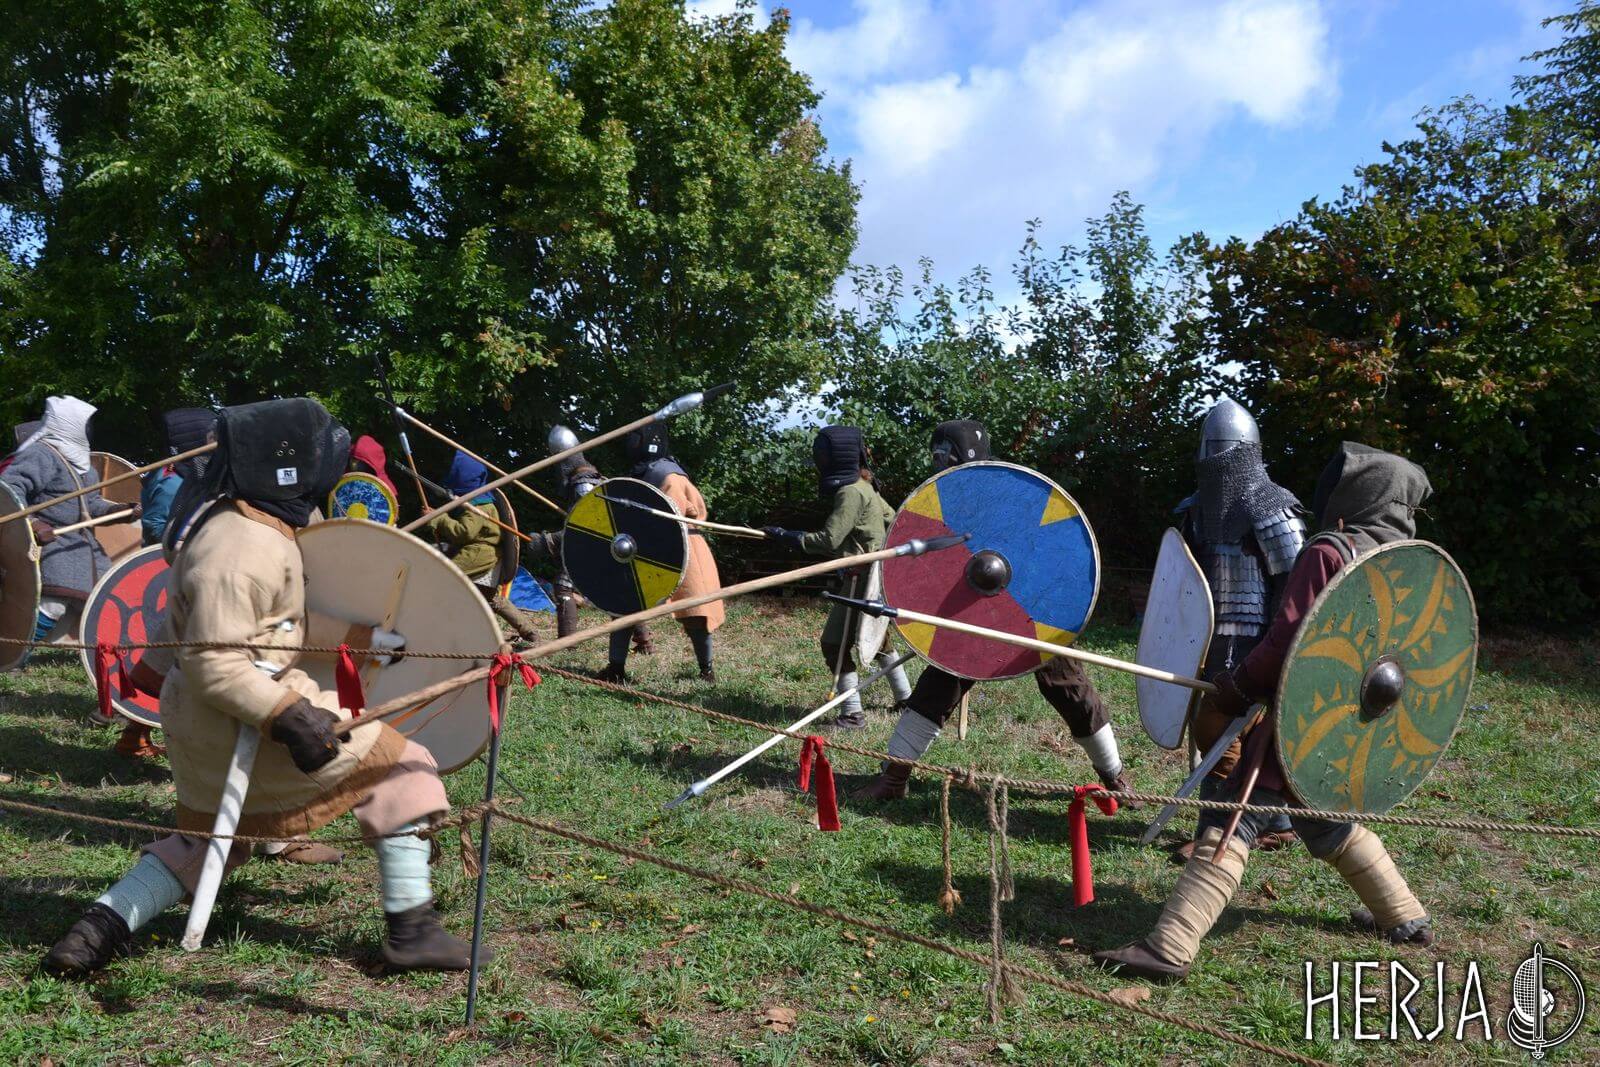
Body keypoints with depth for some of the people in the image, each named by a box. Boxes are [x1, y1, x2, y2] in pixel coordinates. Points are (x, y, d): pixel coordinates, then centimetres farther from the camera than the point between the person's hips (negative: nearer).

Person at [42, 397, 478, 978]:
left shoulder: (237, 522, 9)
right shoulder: (242, 549, -23)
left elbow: (281, 622, 17)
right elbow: (211, 662, -27)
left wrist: (361, 636, 16)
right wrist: (288, 716, -32)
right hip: (243, 716, -10)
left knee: (203, 843, 28)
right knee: (402, 773, -1)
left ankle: (100, 926, 16)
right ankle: (411, 929, 2)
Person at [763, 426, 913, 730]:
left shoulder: (851, 493, -18)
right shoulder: (864, 487, 12)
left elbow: (829, 540, -24)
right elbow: (891, 518, 21)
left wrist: (786, 537, -18)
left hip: (864, 579, -10)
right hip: (878, 574, 10)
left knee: (836, 643, -8)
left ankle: (852, 714, -7)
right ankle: (905, 696, 32)